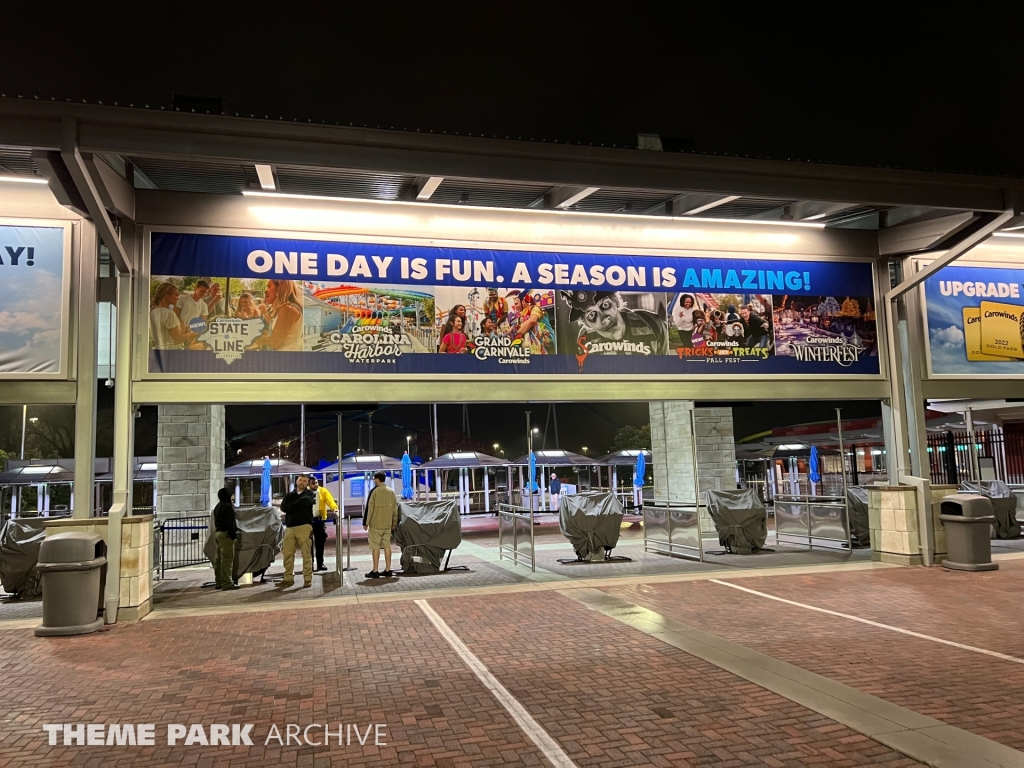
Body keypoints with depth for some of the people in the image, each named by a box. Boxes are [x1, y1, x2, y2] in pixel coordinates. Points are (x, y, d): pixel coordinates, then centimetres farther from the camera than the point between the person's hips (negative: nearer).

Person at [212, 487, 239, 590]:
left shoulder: (217, 507, 18)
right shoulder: (227, 507, -13)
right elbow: (230, 523, -19)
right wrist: (233, 534, -16)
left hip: (217, 533, 11)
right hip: (225, 533, -11)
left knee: (219, 559, 13)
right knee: (227, 559, -10)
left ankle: (219, 582, 18)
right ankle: (227, 583, -12)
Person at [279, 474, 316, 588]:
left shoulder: (309, 494, 9)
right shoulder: (289, 496, 17)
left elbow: (305, 501, -15)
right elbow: (283, 507, -1)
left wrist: (293, 505, -3)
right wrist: (299, 506, -11)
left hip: (304, 526, -4)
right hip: (289, 528, 4)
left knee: (306, 554, -5)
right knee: (288, 554, 4)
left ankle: (307, 579, -2)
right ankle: (288, 578, 13)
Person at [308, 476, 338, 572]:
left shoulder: (323, 491, 1)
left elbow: (330, 500, -13)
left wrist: (335, 509, -32)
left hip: (320, 519, 2)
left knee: (320, 542, 8)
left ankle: (320, 564, 17)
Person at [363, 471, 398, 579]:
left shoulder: (374, 491, -8)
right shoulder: (391, 492, 8)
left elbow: (369, 508, -9)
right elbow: (395, 508, 11)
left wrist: (365, 523, -3)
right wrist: (394, 523, 18)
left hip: (375, 524, -5)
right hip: (387, 524, 5)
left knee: (375, 547, -2)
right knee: (387, 546, 9)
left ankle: (375, 571, 0)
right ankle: (388, 570, 10)